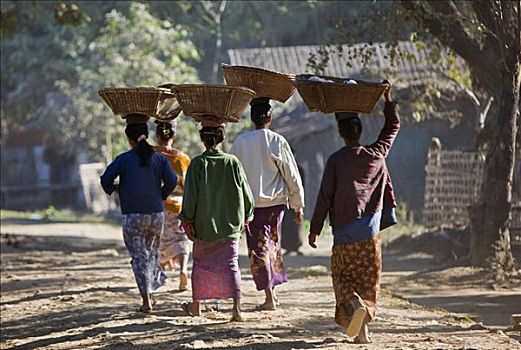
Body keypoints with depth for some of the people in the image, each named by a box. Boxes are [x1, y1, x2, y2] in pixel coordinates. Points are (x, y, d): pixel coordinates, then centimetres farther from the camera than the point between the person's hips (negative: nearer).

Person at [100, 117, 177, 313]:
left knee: (139, 257, 0)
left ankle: (146, 300, -6)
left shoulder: (124, 159, -5)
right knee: (151, 254, 19)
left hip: (133, 216, -3)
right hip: (156, 214, 3)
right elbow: (171, 181, -3)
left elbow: (106, 179, -11)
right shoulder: (159, 158, 3)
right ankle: (150, 293, 20)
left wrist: (113, 190, 10)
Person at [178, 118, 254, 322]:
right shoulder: (232, 163, -4)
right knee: (231, 264, 2)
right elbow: (246, 193, 3)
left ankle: (196, 305, 26)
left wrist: (187, 221, 0)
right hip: (231, 225, 1)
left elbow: (190, 196, -9)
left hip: (204, 225, -1)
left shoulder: (197, 164, -9)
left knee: (200, 263, 15)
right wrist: (246, 217, 16)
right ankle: (236, 306, -13)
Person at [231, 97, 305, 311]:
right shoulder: (277, 142, -6)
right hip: (276, 201, 1)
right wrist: (298, 206, 7)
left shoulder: (241, 142, -3)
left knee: (258, 248, 1)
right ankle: (272, 289, 22)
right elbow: (292, 177, -2)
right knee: (272, 243, 19)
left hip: (251, 203, -1)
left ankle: (269, 296, -7)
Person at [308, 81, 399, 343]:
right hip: (370, 229, 3)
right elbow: (393, 126, 22)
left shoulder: (336, 160, -5)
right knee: (368, 281, 10)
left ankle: (356, 305, -23)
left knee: (343, 278, 6)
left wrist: (315, 229, 2)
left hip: (344, 231, -3)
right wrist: (388, 98, 29)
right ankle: (362, 329, 8)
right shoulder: (377, 154, 4)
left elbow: (325, 197, -5)